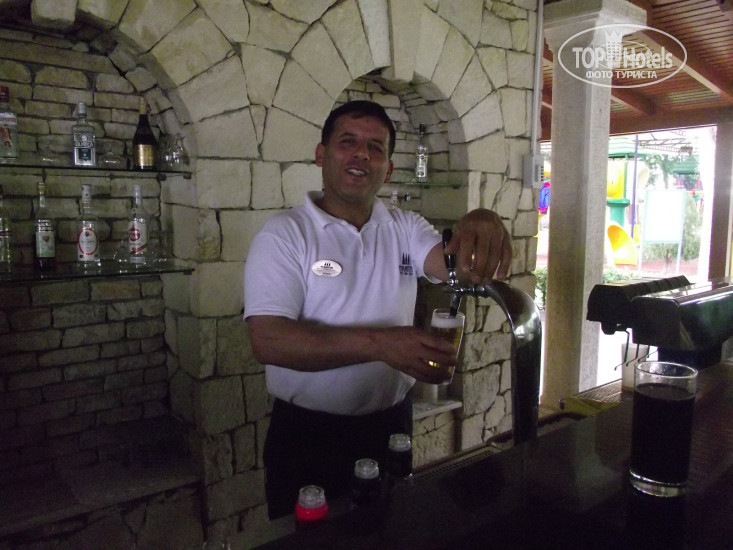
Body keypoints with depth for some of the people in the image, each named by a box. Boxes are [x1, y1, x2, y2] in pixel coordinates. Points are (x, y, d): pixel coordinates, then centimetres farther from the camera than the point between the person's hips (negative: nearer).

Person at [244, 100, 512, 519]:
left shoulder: (406, 229, 3)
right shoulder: (284, 234, -11)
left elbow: (459, 267, -13)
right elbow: (269, 340, -21)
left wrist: (484, 225, -36)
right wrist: (379, 343, -32)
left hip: (391, 427, 4)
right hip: (307, 436, -4)